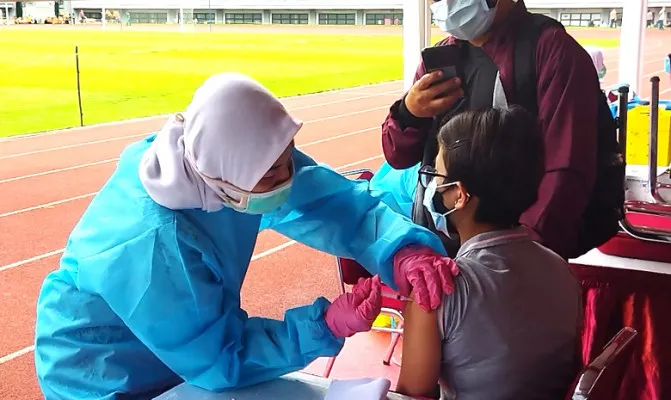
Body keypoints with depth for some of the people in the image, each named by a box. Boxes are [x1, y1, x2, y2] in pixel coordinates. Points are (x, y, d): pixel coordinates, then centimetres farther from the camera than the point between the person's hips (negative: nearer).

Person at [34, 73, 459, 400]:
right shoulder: (155, 243, -36)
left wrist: (404, 251, -35)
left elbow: (335, 201, -18)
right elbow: (218, 360, -26)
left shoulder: (235, 155, -18)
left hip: (195, 343, 6)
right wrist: (327, 325, -33)